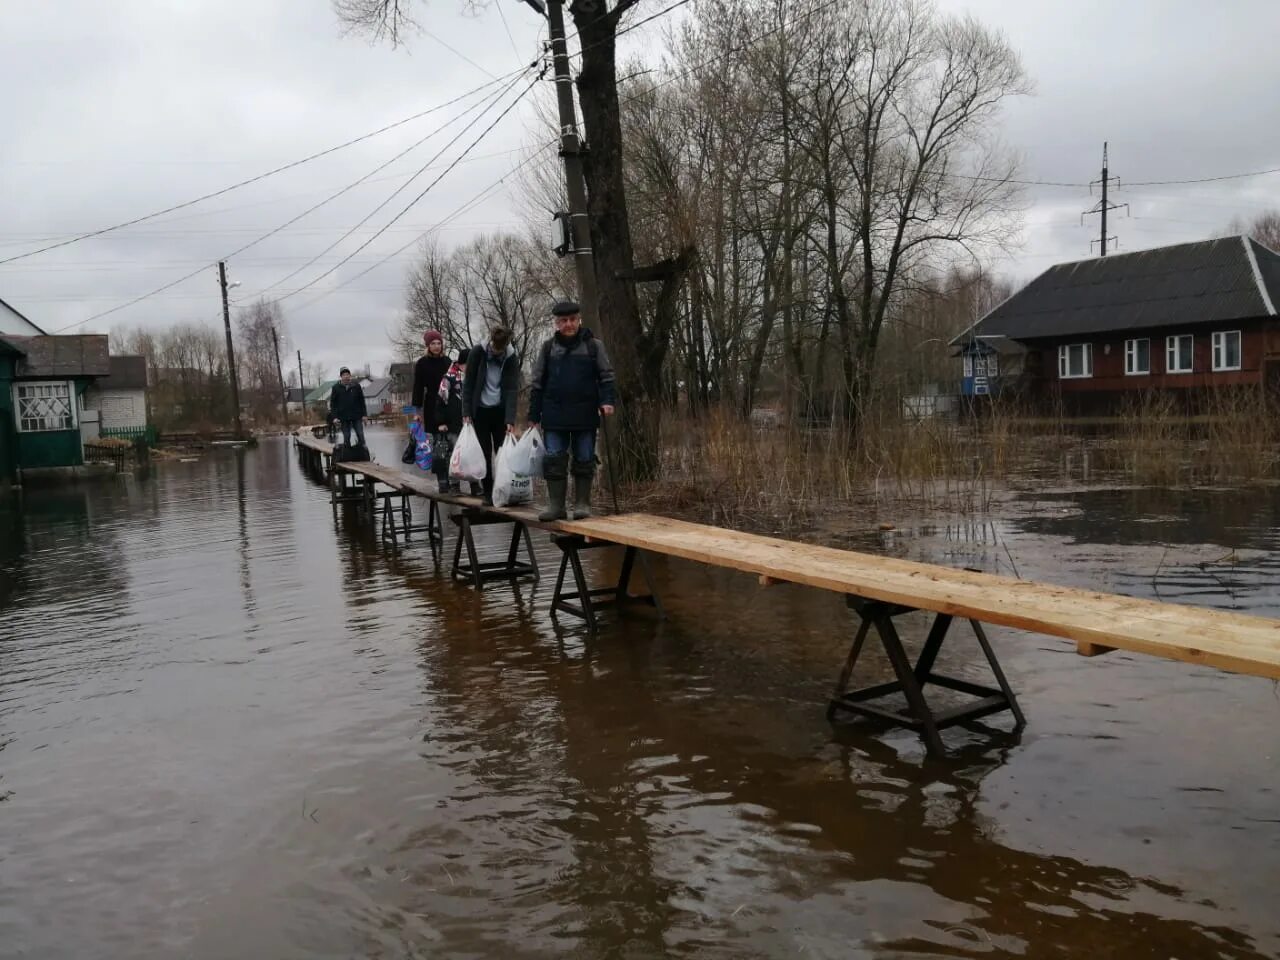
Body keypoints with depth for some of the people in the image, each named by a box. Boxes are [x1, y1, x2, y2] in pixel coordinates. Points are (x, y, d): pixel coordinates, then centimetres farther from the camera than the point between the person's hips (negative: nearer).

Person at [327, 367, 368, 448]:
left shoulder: (356, 385, 2)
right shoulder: (336, 388, 0)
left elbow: (362, 401, 6)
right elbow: (332, 403, 1)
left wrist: (364, 414, 1)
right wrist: (334, 417, -8)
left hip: (357, 416, 0)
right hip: (344, 418, 0)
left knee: (360, 435, -1)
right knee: (346, 438, 3)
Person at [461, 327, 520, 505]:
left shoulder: (512, 357, -8)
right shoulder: (477, 352, -9)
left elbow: (512, 389, -12)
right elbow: (468, 384, -5)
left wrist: (510, 420, -20)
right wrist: (466, 413, -10)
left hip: (500, 410, 0)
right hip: (480, 410, 0)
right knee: (485, 453, 1)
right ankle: (488, 493, 8)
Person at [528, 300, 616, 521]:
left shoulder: (594, 345, 3)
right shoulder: (548, 348, 8)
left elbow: (606, 376, 4)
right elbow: (537, 383, 10)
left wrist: (607, 400, -13)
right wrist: (534, 415, 7)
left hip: (585, 415, -1)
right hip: (554, 416, 1)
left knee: (584, 460, 4)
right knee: (554, 460, 0)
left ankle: (582, 504, 13)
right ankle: (555, 504, 7)